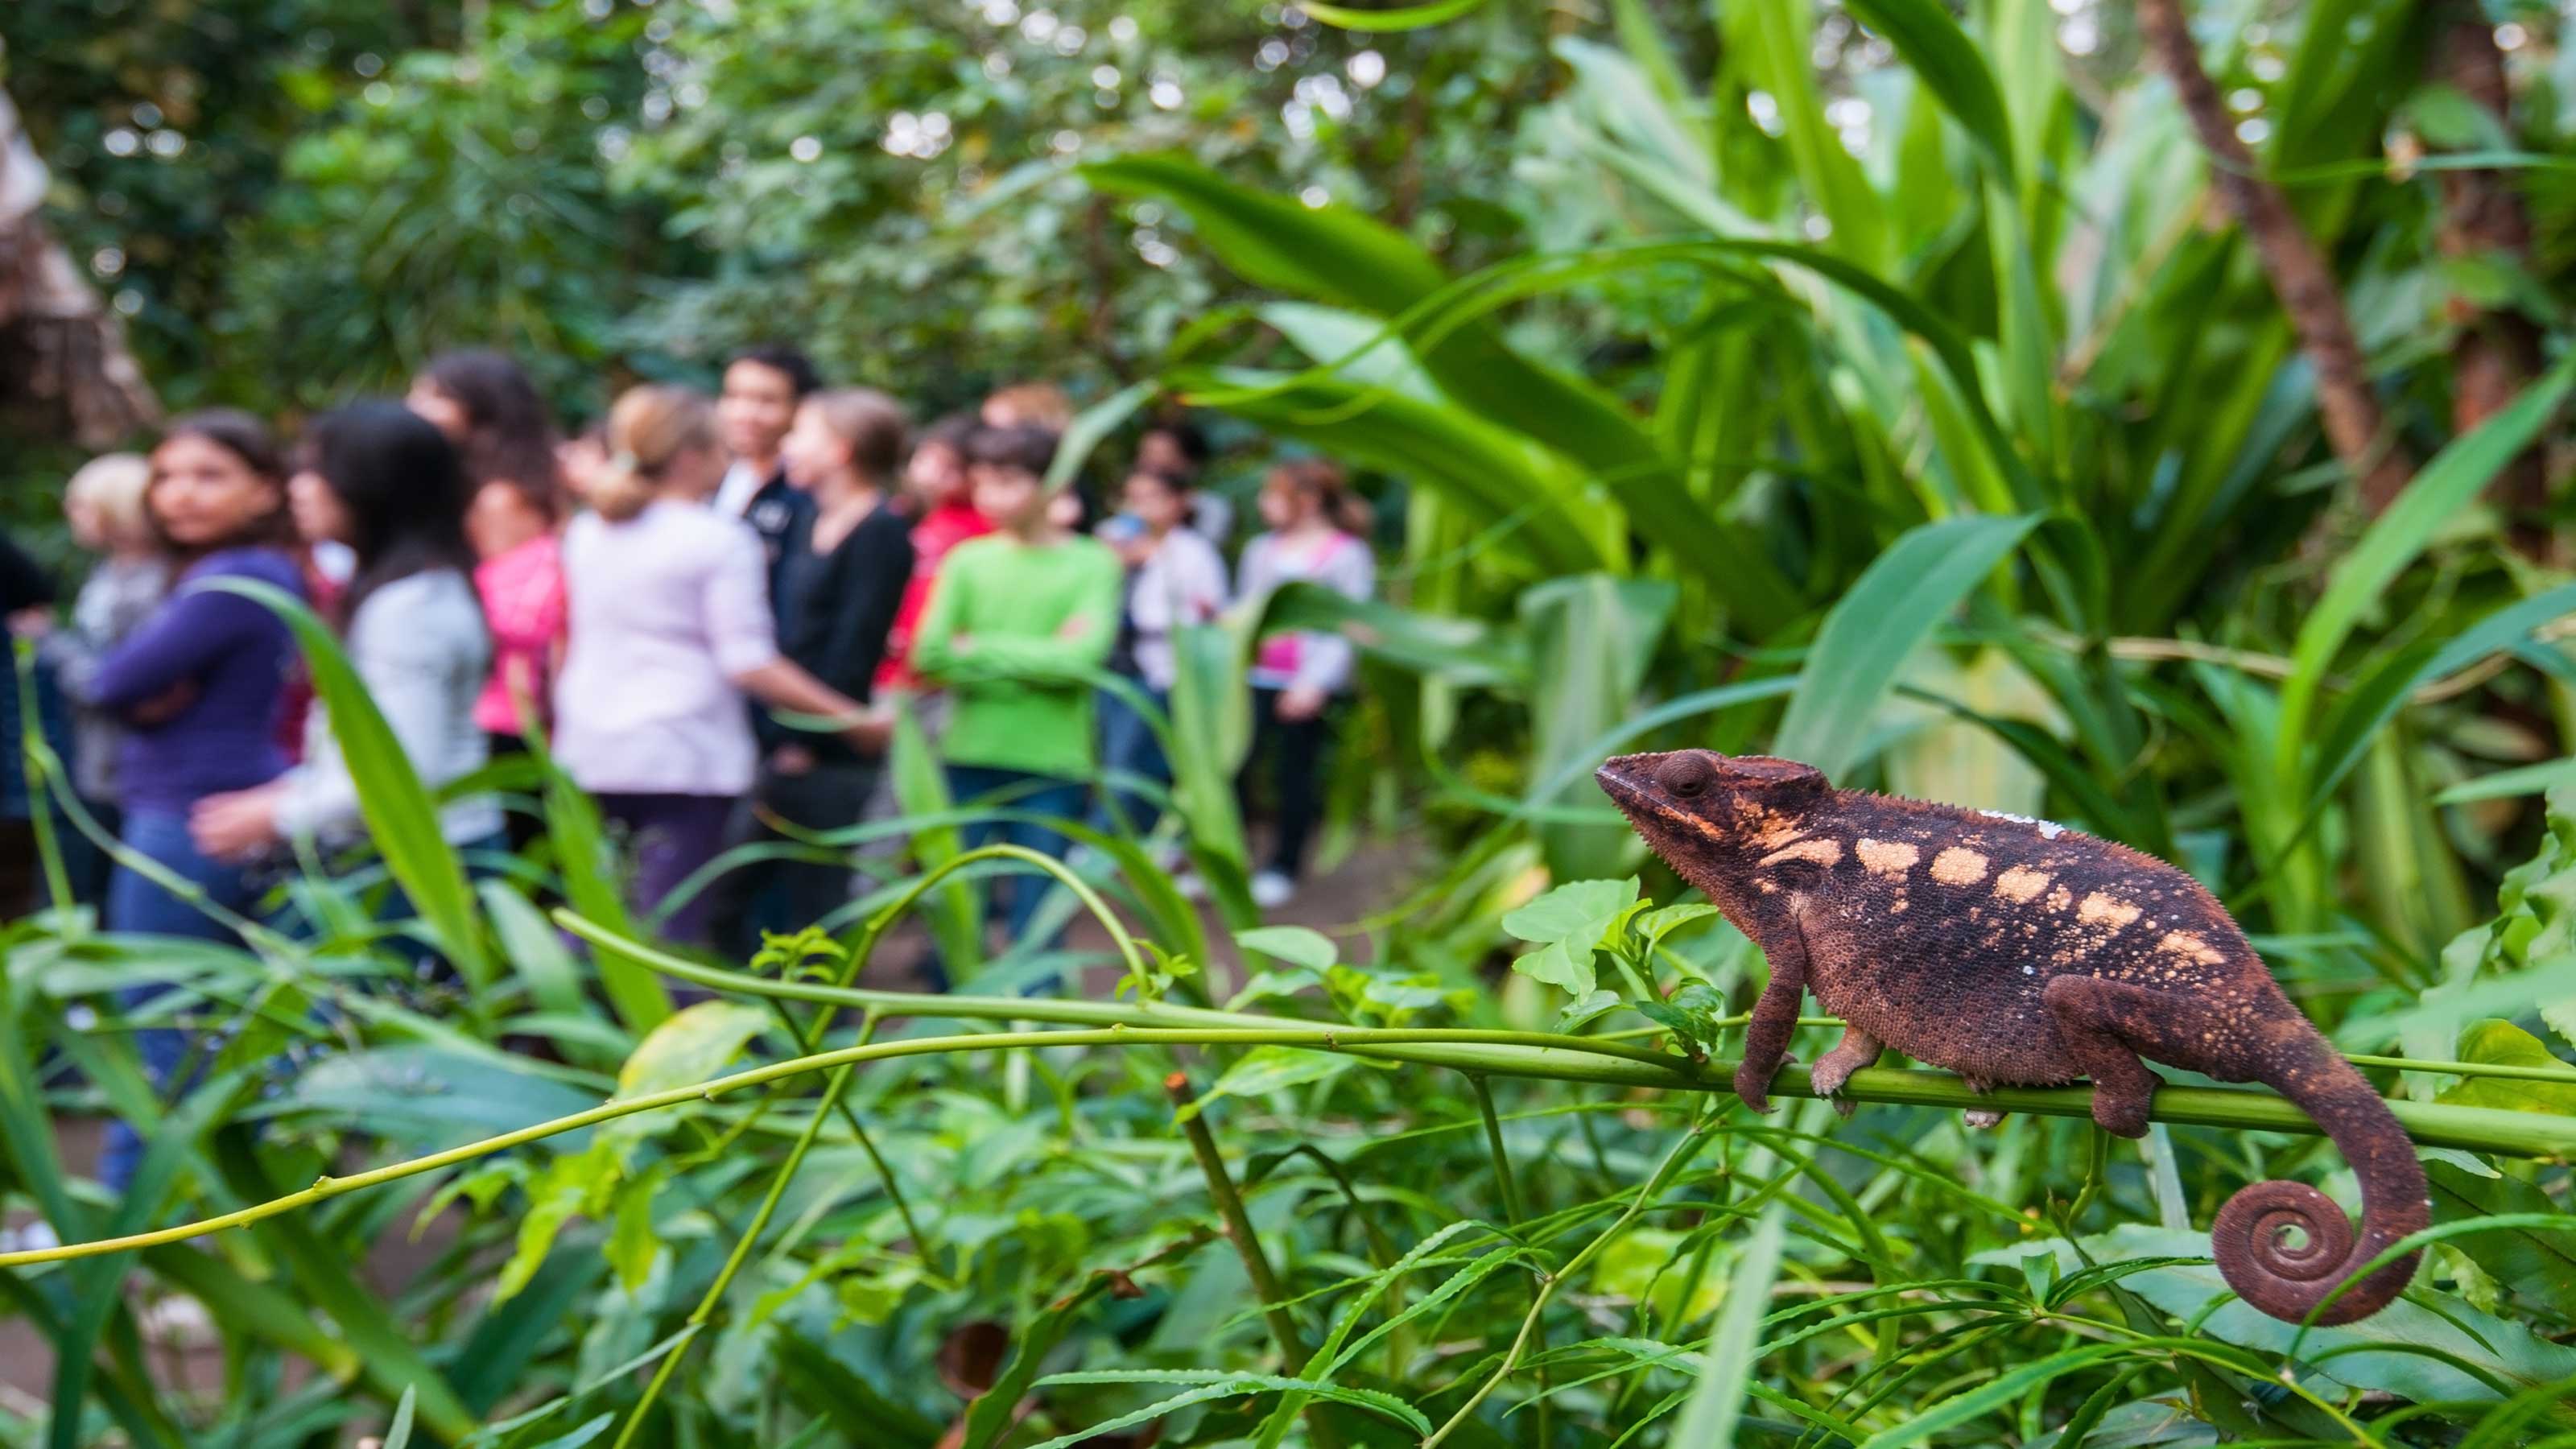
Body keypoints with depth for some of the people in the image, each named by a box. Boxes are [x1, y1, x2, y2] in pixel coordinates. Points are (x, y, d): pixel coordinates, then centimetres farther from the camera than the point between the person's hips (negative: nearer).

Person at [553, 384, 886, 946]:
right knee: (673, 926, -4)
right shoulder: (721, 540, -9)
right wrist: (853, 720, -10)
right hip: (685, 758, -6)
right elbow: (750, 664, -14)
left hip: (587, 752, 6)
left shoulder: (586, 534, 11)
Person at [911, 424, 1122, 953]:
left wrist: (981, 651, -8)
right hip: (970, 757, 2)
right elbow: (930, 655, -6)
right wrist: (1038, 660, -10)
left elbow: (1085, 656, -14)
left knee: (1036, 918, 5)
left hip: (1053, 766, -2)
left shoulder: (1091, 563, -1)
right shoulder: (968, 560, 4)